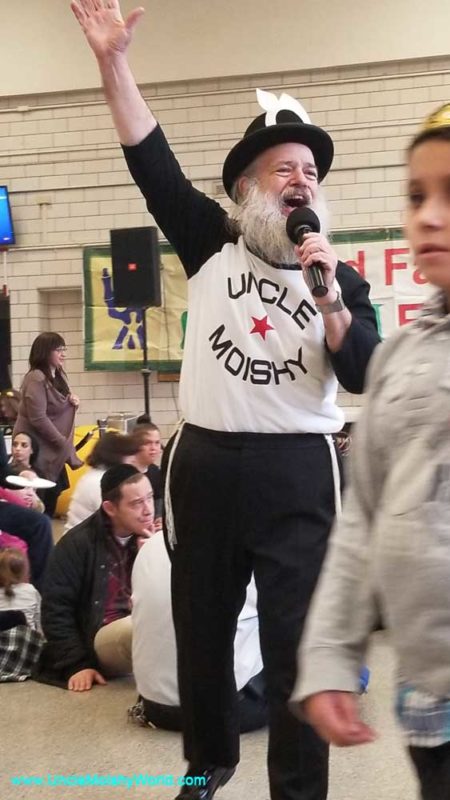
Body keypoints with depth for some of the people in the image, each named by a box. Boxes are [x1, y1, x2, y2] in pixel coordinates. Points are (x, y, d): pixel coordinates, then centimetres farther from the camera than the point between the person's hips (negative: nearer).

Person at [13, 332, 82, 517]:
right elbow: (38, 419, -23)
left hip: (54, 446, 9)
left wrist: (72, 402, 0)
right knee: (44, 492, -5)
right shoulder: (36, 379, -20)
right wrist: (62, 442, -16)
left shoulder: (59, 375, 8)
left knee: (56, 488, 9)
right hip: (37, 446, -9)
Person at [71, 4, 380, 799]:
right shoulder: (212, 244, 5)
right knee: (201, 631, 15)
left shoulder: (341, 279, 6)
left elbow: (362, 376, -4)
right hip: (205, 464, 1)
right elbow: (151, 161, -4)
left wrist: (327, 293, -15)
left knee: (296, 642, 1)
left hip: (297, 472, -1)